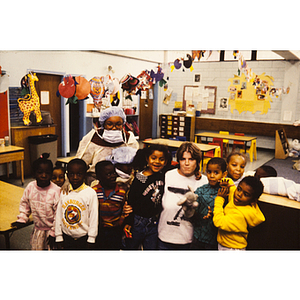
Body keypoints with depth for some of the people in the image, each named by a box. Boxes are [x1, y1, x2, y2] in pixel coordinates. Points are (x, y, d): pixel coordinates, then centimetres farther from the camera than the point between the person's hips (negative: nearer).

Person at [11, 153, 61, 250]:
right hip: (37, 229, 5)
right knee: (36, 248, 18)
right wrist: (22, 219, 5)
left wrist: (53, 233, -13)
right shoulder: (30, 187, -7)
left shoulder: (56, 191, -22)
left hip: (51, 229, -4)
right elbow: (24, 204, 11)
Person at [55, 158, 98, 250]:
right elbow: (59, 215, 5)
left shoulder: (91, 193, -11)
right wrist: (58, 237, 5)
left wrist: (91, 240, -8)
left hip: (83, 238, -3)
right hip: (67, 237, 3)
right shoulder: (63, 193, 0)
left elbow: (94, 217, -9)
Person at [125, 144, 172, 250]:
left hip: (154, 224, 4)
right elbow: (131, 201, -11)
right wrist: (129, 223, -9)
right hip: (137, 222, -3)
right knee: (131, 247, 14)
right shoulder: (140, 178, -15)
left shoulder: (164, 176, -3)